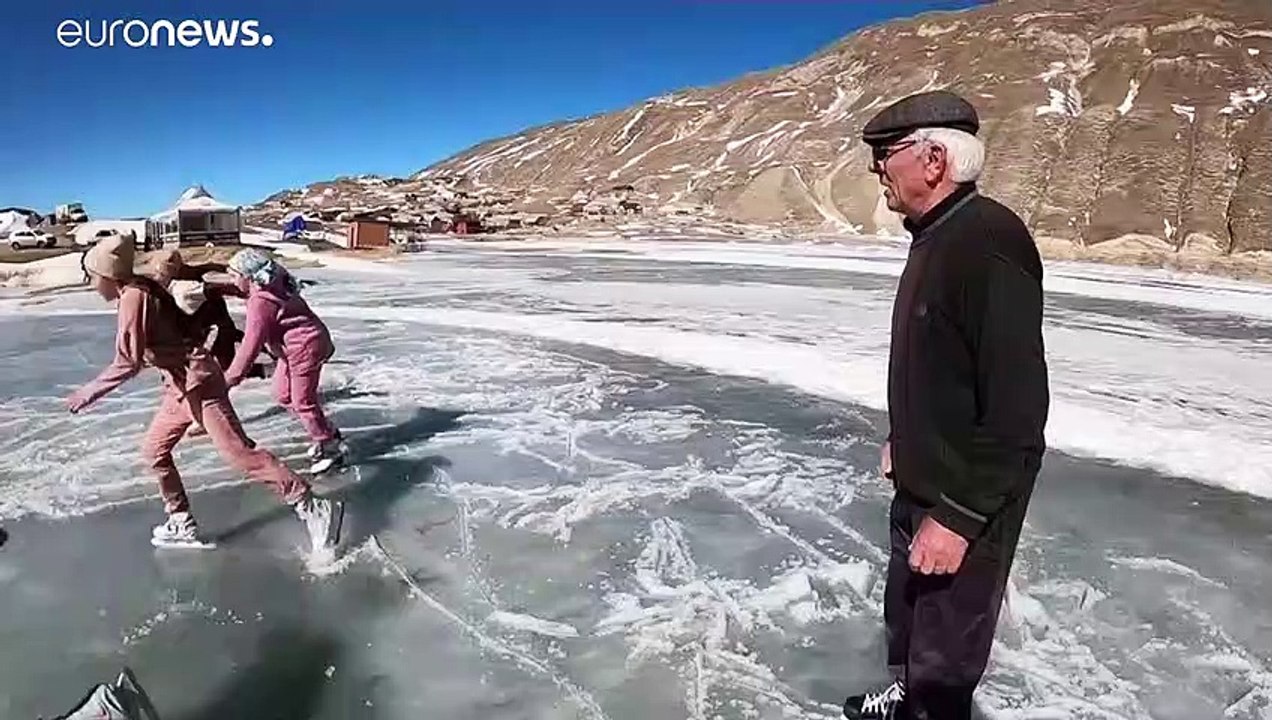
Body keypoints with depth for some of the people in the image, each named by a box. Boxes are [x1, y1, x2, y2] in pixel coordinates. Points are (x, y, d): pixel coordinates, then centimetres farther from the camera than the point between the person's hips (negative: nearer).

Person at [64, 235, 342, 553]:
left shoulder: (133, 297, -15)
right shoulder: (140, 288, 12)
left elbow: (128, 362, -19)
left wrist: (89, 392, -11)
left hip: (196, 381, -10)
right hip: (181, 385, 10)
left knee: (238, 450, -13)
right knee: (154, 451, 17)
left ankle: (312, 508, -14)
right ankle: (182, 525, 24)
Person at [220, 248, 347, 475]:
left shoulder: (260, 302, -23)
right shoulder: (271, 285, 3)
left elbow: (252, 342, -23)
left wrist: (233, 375, -17)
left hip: (306, 347, -10)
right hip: (295, 347, 10)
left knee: (303, 401, 1)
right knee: (283, 394, 17)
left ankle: (331, 449, 15)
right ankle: (327, 432, 27)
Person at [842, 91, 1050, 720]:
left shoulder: (990, 242, -25)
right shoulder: (935, 236, 6)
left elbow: (1018, 406, -27)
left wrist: (958, 516, -24)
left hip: (967, 505, -9)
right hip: (921, 485, 9)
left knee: (943, 653, 9)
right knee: (905, 615, 27)